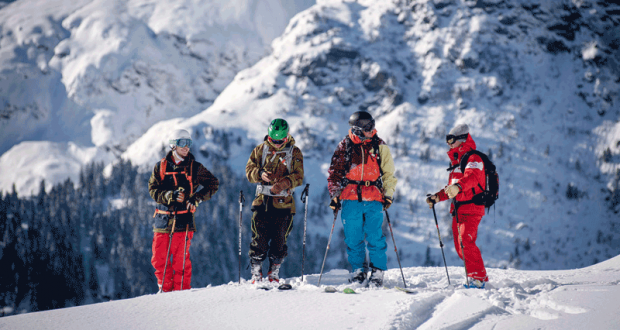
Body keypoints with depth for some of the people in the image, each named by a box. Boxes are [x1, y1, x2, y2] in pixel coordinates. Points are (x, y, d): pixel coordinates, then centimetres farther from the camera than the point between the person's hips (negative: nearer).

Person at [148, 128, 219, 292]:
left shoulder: (194, 167, 5)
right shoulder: (161, 166, 7)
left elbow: (213, 184, 9)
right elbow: (153, 190, 2)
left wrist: (196, 198, -4)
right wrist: (171, 195, -17)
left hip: (183, 219, -2)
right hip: (163, 218, 2)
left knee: (180, 259, -6)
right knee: (159, 259, 2)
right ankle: (165, 290, 16)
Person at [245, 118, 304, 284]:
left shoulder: (294, 152, 5)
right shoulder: (260, 149, 10)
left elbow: (298, 176, -3)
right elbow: (249, 169, 6)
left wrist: (283, 183, -23)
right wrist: (260, 174, -17)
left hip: (284, 202, 0)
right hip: (262, 200, 1)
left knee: (280, 239, 0)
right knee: (259, 239, -6)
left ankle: (274, 274, 15)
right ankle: (256, 275, 3)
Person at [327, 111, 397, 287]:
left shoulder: (380, 147, 8)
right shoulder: (345, 146, 6)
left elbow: (389, 174, 14)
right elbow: (335, 173, 12)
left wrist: (388, 195, 3)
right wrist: (334, 195, 4)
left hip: (373, 199, -1)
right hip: (350, 199, 1)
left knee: (375, 237, -5)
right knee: (353, 238, 2)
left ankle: (378, 272, 3)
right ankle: (358, 270, 15)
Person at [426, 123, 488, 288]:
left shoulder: (473, 158, -9)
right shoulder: (456, 161, 22)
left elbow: (472, 177, -31)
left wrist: (458, 186, -49)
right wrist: (437, 196, 20)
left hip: (471, 208, -10)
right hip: (457, 209, 10)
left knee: (465, 242, -20)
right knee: (460, 245, 8)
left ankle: (478, 278, -15)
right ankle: (479, 276, 17)